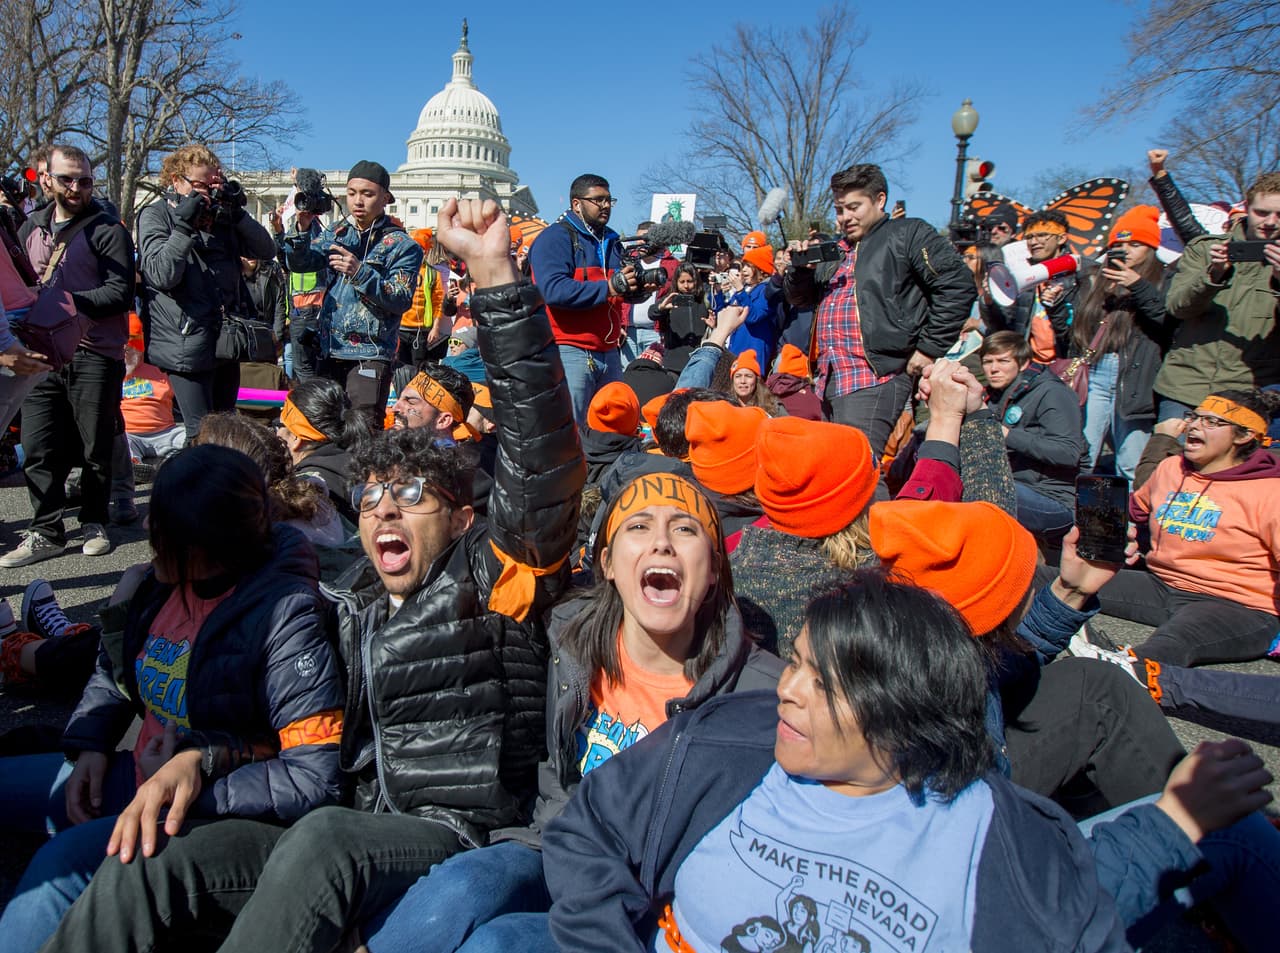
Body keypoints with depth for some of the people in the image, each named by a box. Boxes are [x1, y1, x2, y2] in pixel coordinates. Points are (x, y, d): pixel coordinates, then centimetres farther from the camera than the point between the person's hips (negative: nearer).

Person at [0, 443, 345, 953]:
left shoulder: (284, 615, -24)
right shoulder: (160, 581, 0)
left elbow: (316, 777, -26)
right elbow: (111, 676, 19)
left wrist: (197, 768, -31)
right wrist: (90, 747, 2)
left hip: (218, 809, -9)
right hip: (139, 776, 9)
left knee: (64, 860, -30)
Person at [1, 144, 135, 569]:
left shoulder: (107, 231, -2)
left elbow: (120, 294, -10)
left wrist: (67, 301, -20)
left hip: (94, 355, -4)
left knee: (96, 448, 4)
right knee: (38, 447, 1)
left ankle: (94, 522, 20)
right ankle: (46, 531, 10)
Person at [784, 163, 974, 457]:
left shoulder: (908, 234, 4)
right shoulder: (835, 252, 26)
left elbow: (957, 286, -6)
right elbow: (800, 298, 29)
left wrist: (929, 349, -10)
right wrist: (800, 267, 7)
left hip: (875, 378, -8)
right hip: (828, 380, 8)